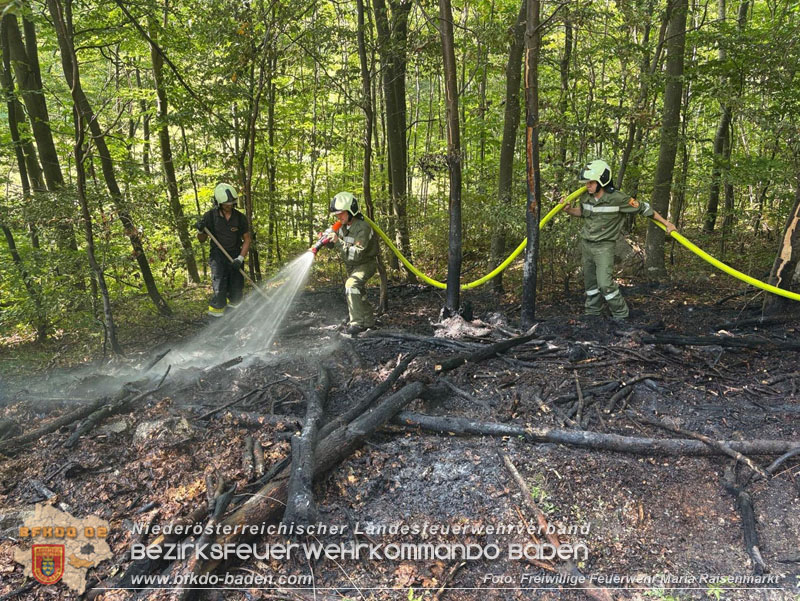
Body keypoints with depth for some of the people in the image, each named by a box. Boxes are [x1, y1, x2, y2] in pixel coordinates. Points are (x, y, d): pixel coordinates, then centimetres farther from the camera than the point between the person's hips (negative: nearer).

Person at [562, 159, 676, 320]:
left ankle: (621, 314, 3)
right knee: (590, 281, 14)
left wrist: (667, 224, -2)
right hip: (586, 244, 6)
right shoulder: (586, 197, -2)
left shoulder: (617, 198, -18)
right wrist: (568, 210, 0)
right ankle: (593, 313, 29)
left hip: (604, 246, -6)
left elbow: (644, 208, -8)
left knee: (605, 283, -15)